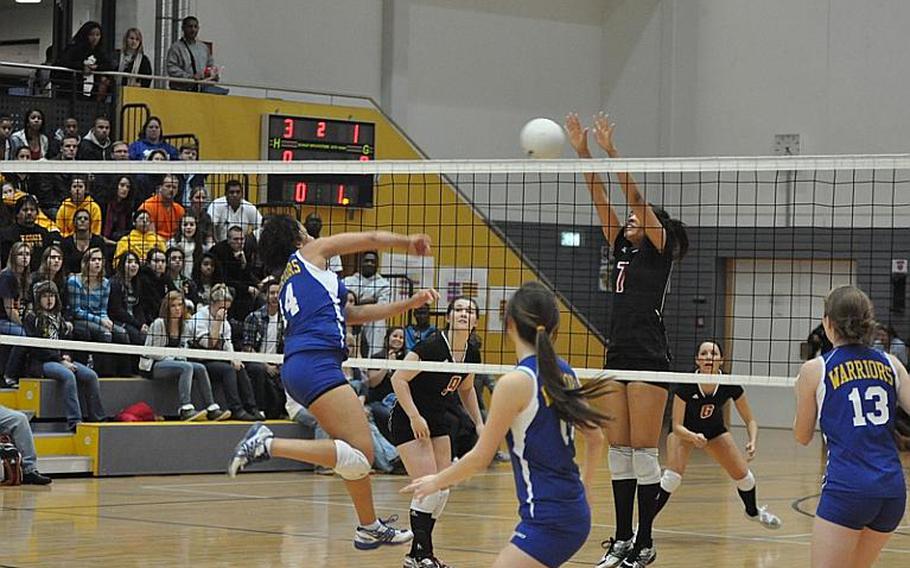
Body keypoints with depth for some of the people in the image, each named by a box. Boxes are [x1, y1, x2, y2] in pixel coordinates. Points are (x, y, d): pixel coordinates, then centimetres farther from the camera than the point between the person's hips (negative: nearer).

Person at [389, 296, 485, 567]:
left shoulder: (471, 354, 0)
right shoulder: (432, 346, -23)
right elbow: (398, 379, -22)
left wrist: (479, 423, 10)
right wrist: (415, 417, -24)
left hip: (437, 420, 8)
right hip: (408, 422, -8)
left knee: (442, 489, 4)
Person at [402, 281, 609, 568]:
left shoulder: (515, 382, -15)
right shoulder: (564, 374, 7)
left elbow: (480, 458, -9)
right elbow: (596, 439, 20)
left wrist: (436, 481, 7)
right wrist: (585, 487, 35)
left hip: (547, 520, -9)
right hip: (575, 513, 9)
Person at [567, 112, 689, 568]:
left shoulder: (660, 249, -1)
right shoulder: (623, 248, 16)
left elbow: (636, 197, -12)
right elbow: (600, 198, 10)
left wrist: (611, 150, -17)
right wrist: (582, 152, 2)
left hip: (649, 358, -8)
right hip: (618, 355, 8)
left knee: (643, 452, -6)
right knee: (619, 451, 8)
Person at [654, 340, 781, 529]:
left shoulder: (730, 386, -28)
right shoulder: (686, 386, -34)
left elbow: (750, 421, -16)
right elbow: (677, 426, -30)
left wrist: (753, 441, -35)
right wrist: (694, 437, -50)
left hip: (715, 430, 3)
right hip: (685, 431, -3)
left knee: (742, 473, -1)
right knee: (674, 474, -26)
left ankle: (753, 511, 32)